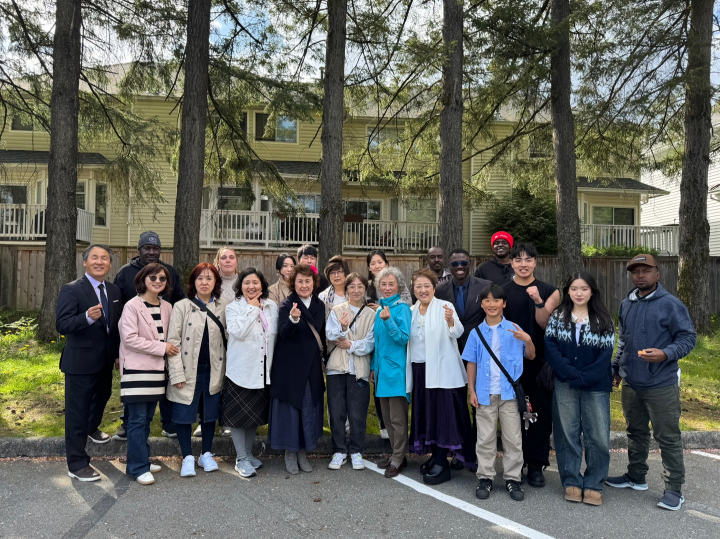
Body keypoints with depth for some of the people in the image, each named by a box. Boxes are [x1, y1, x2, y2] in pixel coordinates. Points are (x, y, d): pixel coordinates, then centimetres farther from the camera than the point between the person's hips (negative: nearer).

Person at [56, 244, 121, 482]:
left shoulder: (114, 291, 5)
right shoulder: (71, 290, -15)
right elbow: (61, 325, -23)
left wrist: (118, 353, 11)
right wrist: (87, 317, -39)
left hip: (106, 360, 7)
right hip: (81, 361, -7)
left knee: (102, 396, 29)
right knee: (77, 411, 2)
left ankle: (91, 428, 58)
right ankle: (77, 464, 15)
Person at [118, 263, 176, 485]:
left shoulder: (167, 307, 9)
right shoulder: (132, 306, -9)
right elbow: (129, 338, -16)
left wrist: (169, 348, -1)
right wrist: (161, 348, -15)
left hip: (156, 369, 6)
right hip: (136, 369, -6)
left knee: (147, 418, 14)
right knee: (138, 419, -2)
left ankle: (141, 460, 26)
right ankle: (138, 467, 7)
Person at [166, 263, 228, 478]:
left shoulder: (223, 307, 2)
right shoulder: (182, 306, -5)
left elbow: (228, 337, 4)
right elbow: (173, 341, -8)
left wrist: (226, 370, -1)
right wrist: (177, 373, -13)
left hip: (213, 371, 2)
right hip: (189, 371, -2)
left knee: (210, 413, 13)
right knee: (185, 414, 6)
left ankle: (206, 454, 30)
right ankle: (188, 458, 23)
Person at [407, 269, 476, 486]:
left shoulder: (445, 307, -7)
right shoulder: (411, 312, 10)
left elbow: (457, 332, -21)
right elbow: (407, 340, 14)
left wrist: (450, 320, -41)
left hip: (441, 370, -6)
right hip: (419, 370, 6)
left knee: (443, 414, -3)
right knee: (426, 413, 12)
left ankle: (442, 463, 4)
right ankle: (435, 456, 25)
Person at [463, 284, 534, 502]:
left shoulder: (514, 330, 0)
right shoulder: (477, 333, 3)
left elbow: (531, 357, 3)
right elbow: (471, 363, 6)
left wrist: (528, 340, -17)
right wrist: (472, 391, 2)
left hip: (509, 392, -1)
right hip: (485, 394, 1)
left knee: (513, 438, 6)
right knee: (485, 439, 9)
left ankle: (513, 479, 20)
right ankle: (485, 478, 20)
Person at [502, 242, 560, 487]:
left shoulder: (548, 291, 4)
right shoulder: (503, 291, 4)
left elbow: (544, 323, -6)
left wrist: (539, 301, -21)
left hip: (539, 361, 0)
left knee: (541, 412, 4)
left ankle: (536, 465, 18)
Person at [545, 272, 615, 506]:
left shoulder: (603, 320, 2)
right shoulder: (557, 317, 4)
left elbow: (605, 355, -4)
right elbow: (550, 348, -3)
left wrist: (583, 378, -12)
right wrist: (571, 373, -14)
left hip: (595, 386, 0)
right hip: (564, 385, 1)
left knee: (598, 435, 1)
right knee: (567, 433, 7)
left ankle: (594, 485, 17)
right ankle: (571, 482, 20)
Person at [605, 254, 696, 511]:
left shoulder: (671, 304, -10)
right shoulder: (626, 304, 10)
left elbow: (688, 338, -11)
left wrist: (666, 354, -27)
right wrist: (616, 367, 19)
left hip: (661, 385, -6)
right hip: (630, 384, 7)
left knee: (668, 437, 2)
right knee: (636, 432, 19)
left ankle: (674, 489, 16)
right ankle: (636, 476, 33)